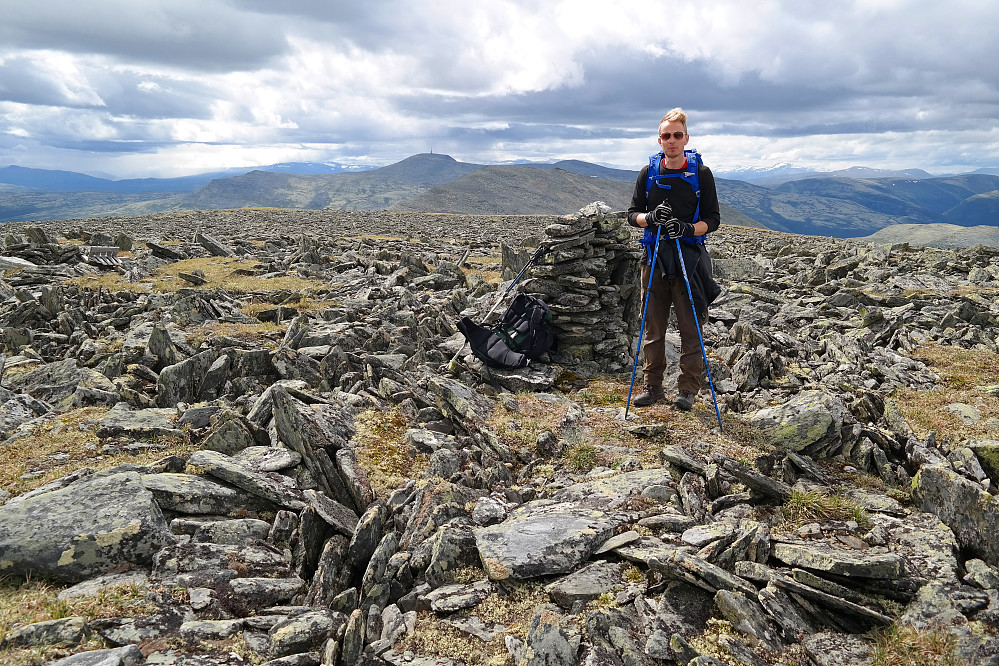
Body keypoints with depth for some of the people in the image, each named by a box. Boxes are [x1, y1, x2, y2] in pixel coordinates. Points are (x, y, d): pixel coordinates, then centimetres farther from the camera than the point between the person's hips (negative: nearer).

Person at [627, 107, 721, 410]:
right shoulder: (648, 174, 8)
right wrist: (650, 218, -13)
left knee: (691, 328, 0)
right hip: (655, 258, 2)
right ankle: (652, 385, 18)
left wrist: (689, 228, -19)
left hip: (690, 257, -2)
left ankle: (688, 389, 10)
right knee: (652, 326, 6)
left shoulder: (701, 173, 1)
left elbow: (712, 218, 0)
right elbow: (632, 214, 9)